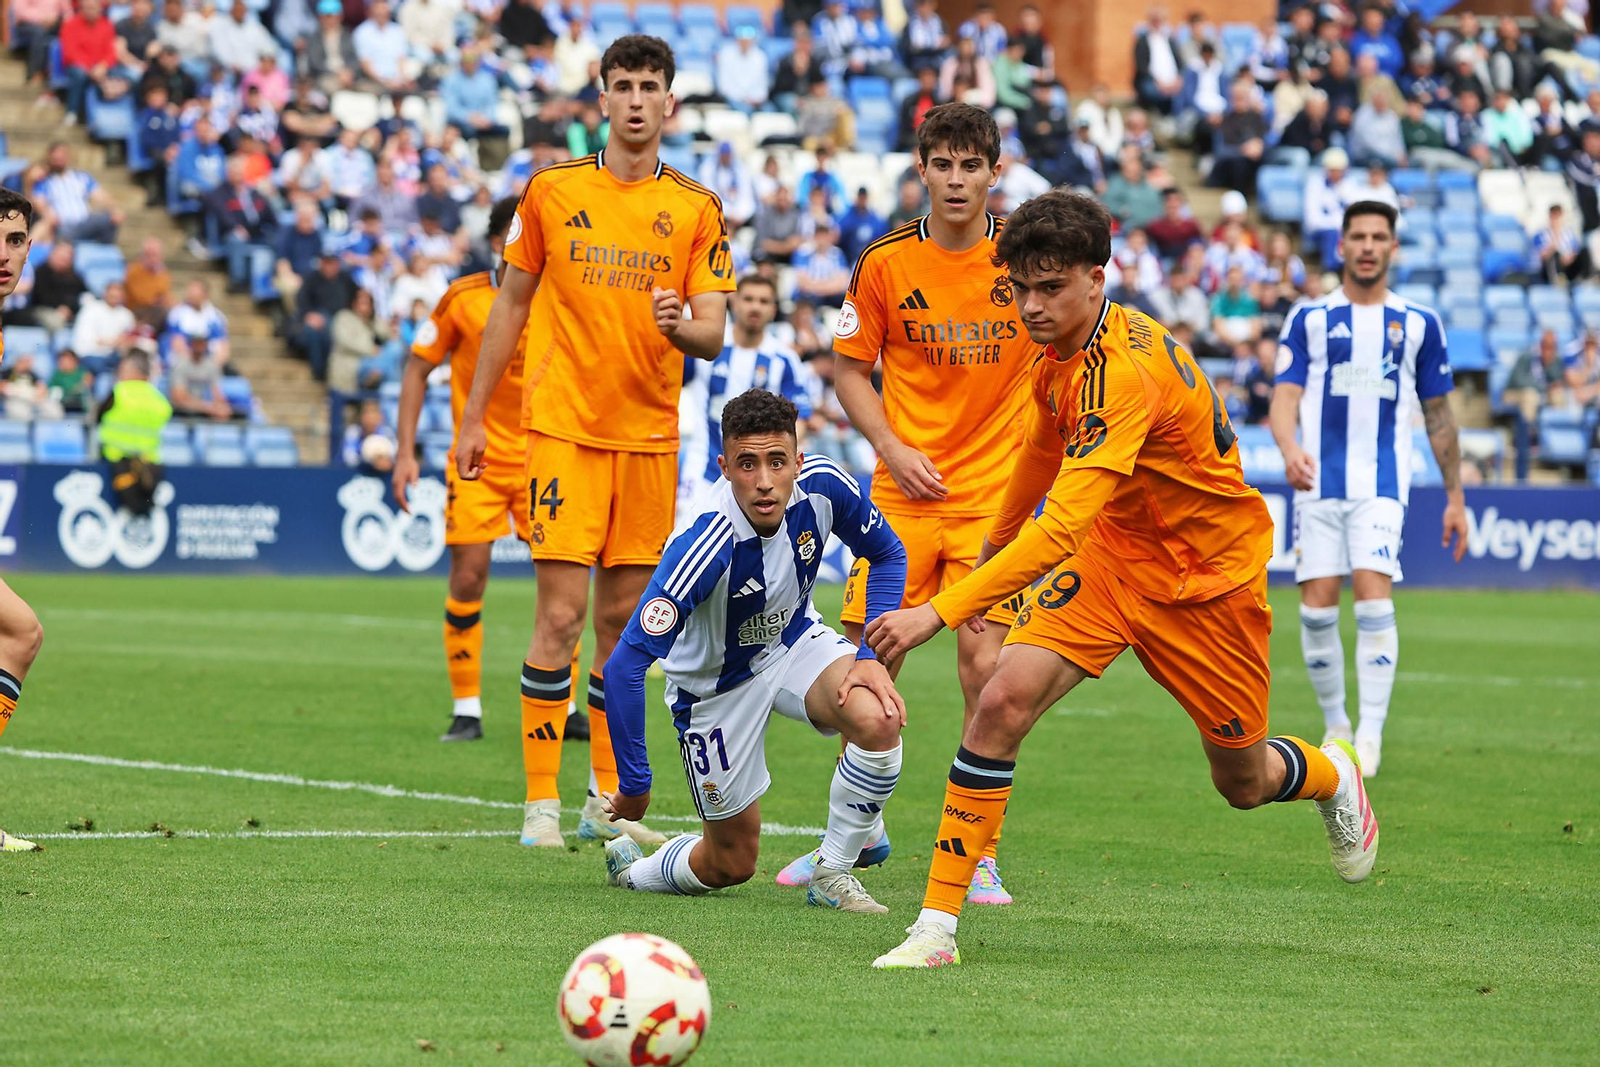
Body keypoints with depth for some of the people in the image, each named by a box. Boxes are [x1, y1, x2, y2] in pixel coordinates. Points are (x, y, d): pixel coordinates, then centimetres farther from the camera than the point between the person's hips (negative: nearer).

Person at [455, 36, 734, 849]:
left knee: (622, 620, 7)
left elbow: (713, 334, 0)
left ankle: (607, 797, 16)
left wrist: (679, 324, -24)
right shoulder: (552, 192, 2)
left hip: (650, 436, 2)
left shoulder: (697, 210, 4)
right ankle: (540, 800, -6)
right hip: (563, 428, -2)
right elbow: (511, 304, 10)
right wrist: (474, 417, 9)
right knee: (561, 614, -9)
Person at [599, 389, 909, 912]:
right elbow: (624, 666, -38)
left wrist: (871, 656, -16)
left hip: (794, 639, 4)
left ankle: (832, 874, -5)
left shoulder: (823, 486, -24)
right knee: (733, 864, 6)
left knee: (879, 720, -28)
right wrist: (634, 785, -33)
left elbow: (887, 555, -3)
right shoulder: (708, 547, -39)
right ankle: (629, 866, 40)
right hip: (717, 680, -4)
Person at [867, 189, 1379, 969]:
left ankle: (1331, 776, 50)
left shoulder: (1126, 372, -34)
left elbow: (1062, 527, -43)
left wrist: (939, 612, -49)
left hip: (1208, 576, -6)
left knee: (1244, 784, 12)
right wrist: (997, 542, 33)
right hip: (1112, 556, 6)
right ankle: (938, 924, -16)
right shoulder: (1059, 355, -6)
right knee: (1003, 701, -19)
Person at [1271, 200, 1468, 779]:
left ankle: (1371, 733, -15)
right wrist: (1289, 448, -23)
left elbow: (1438, 414, 15)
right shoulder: (1309, 318, 8)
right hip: (1318, 482, 1)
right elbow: (1285, 396, -1)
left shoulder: (1418, 323, 10)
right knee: (1317, 607, -2)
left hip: (1381, 484, -1)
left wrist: (1455, 498, 13)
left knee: (1373, 596, -17)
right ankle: (1335, 726, 15)